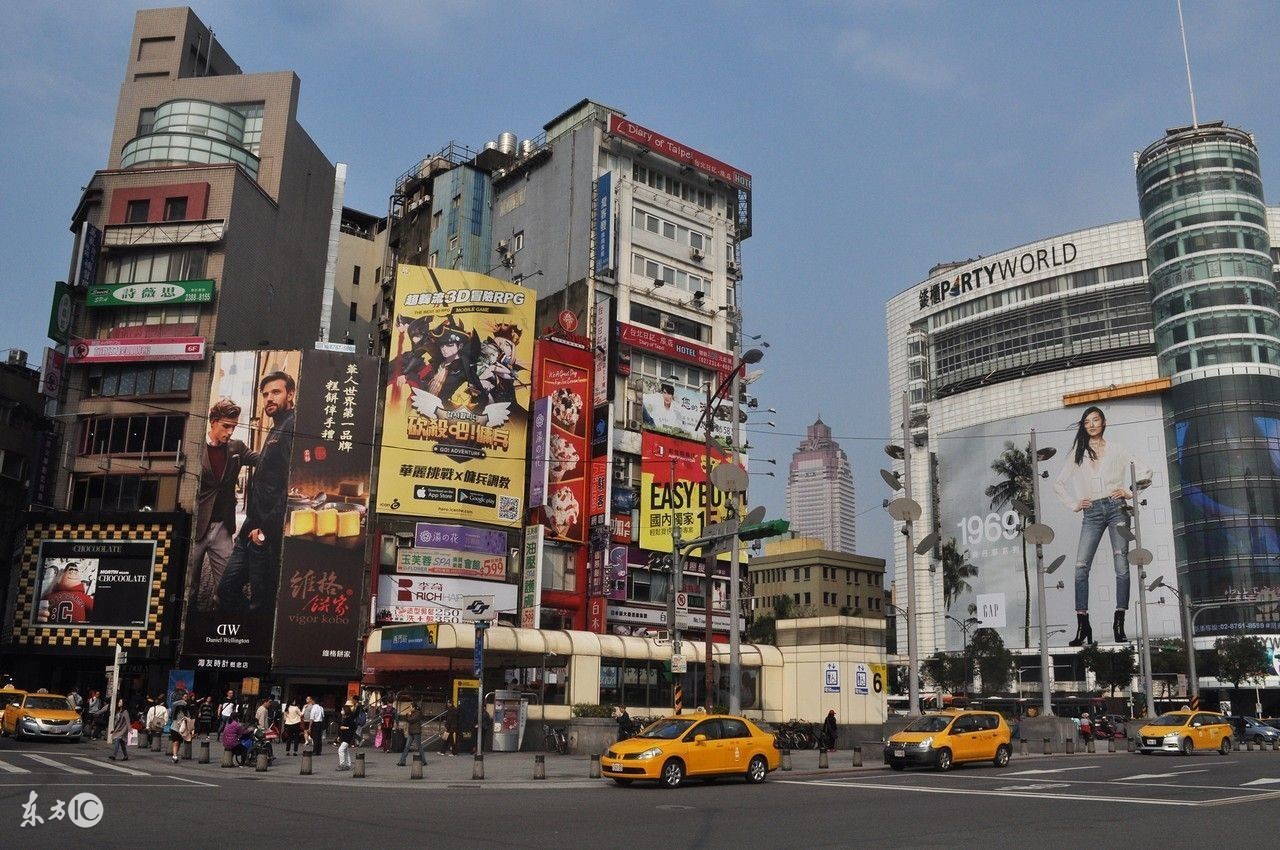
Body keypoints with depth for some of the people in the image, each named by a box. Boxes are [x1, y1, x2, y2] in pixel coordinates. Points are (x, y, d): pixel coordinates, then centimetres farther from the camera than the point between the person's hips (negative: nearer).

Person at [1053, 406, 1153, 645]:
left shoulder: (1116, 449, 12)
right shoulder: (1077, 453, 15)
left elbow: (1145, 471, 11)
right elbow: (1059, 484, 19)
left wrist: (1130, 492, 0)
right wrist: (1073, 504, 9)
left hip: (1116, 508, -1)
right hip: (1092, 512, 1)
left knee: (1122, 566, -8)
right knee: (1081, 566, -12)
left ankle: (1119, 624, -5)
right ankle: (1082, 626, -12)